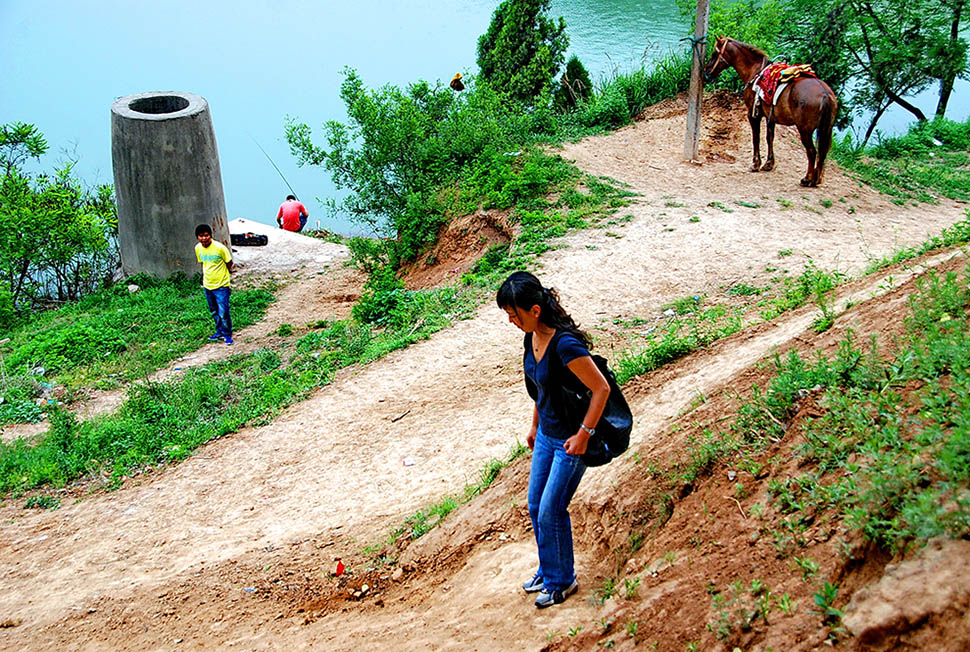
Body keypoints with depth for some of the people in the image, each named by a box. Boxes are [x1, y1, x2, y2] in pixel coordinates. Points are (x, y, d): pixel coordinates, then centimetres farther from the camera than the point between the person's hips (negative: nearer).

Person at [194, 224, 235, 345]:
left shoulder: (220, 247, -19)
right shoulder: (198, 248, -2)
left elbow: (229, 262, -5)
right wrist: (205, 276, 13)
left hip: (221, 285, -6)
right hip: (207, 285, 6)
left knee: (223, 312, -6)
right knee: (214, 312, 17)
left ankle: (227, 334, 11)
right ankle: (219, 331, 34)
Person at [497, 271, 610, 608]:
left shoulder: (565, 343, -29)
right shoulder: (532, 336, -2)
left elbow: (601, 389, -24)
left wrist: (583, 434, -20)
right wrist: (535, 426, 20)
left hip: (571, 440, -8)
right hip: (546, 435, 9)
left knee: (551, 511, 0)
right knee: (536, 507, 16)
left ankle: (562, 581, 21)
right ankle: (547, 570, 37)